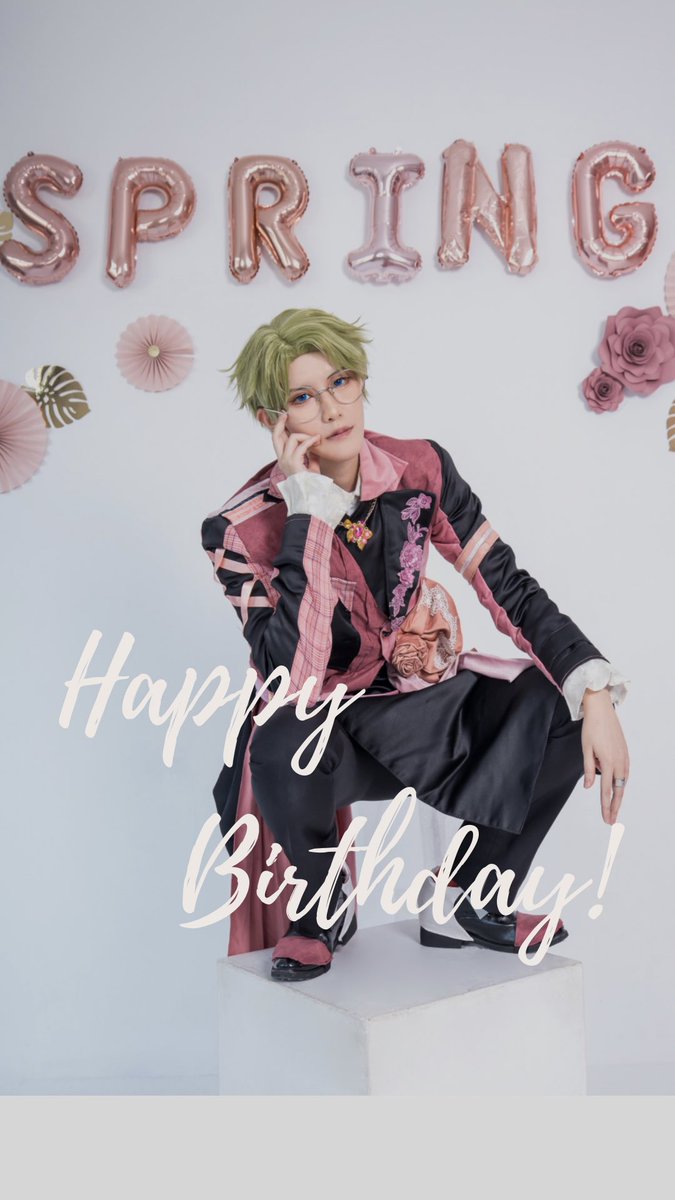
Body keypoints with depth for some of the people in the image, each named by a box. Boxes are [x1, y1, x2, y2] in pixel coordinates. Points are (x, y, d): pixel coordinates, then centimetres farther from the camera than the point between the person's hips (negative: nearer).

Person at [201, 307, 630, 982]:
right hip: (323, 721, -3)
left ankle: (467, 903, -1)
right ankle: (324, 909, -3)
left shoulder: (420, 469, -9)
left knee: (565, 701, -19)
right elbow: (291, 677, -31)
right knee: (284, 744, -38)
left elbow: (510, 590, -10)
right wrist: (310, 514, -32)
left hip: (420, 703, 4)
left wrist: (596, 695, -24)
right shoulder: (243, 529, -19)